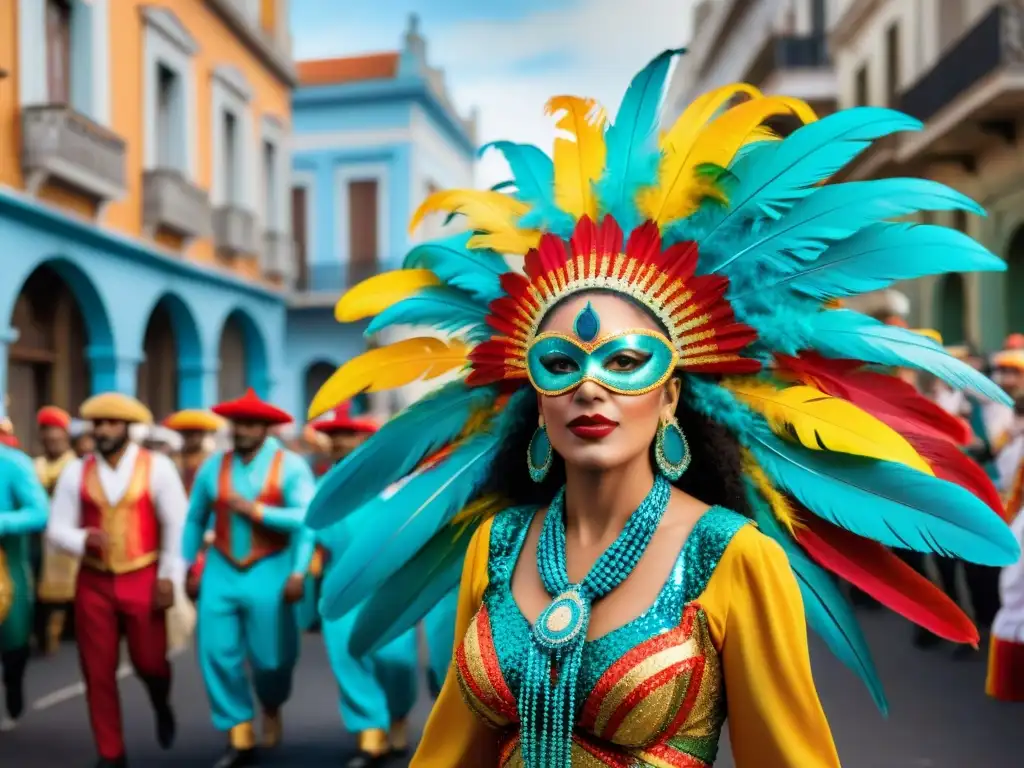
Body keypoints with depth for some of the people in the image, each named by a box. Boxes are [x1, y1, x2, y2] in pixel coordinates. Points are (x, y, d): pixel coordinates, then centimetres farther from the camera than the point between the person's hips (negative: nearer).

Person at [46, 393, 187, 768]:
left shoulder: (157, 467, -5)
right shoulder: (76, 472, 1)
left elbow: (176, 526, -4)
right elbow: (57, 527, 2)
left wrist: (169, 577, -7)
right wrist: (83, 540, -20)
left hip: (143, 581, -2)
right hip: (93, 582, 2)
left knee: (149, 661, 3)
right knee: (98, 671, 4)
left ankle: (161, 706, 39)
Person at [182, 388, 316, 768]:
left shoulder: (290, 465, -7)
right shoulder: (213, 466, 3)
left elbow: (306, 519, -15)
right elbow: (194, 520, 13)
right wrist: (189, 568, 14)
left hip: (268, 573, -3)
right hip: (220, 572, 3)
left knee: (270, 658, 3)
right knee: (218, 655, -1)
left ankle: (271, 709, 38)